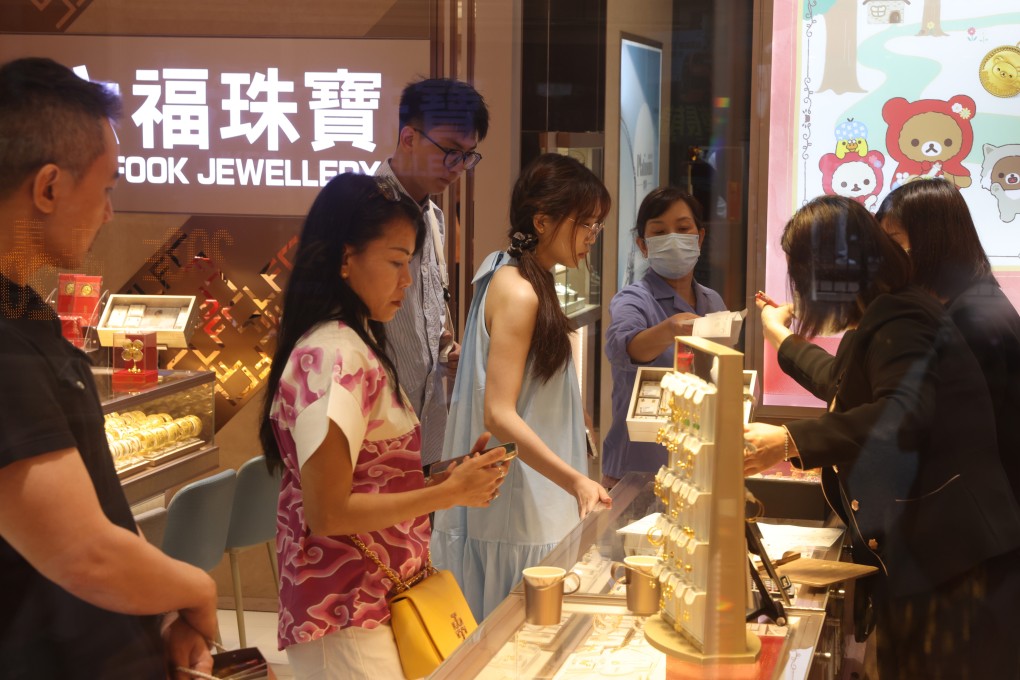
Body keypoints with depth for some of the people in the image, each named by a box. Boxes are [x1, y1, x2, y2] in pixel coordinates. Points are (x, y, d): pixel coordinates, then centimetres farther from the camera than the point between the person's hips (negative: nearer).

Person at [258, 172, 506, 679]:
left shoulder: (355, 347, 11)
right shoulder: (333, 356, -18)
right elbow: (326, 512, -21)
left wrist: (451, 478, 2)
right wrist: (449, 493, -16)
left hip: (375, 603, 9)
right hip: (347, 620, -9)